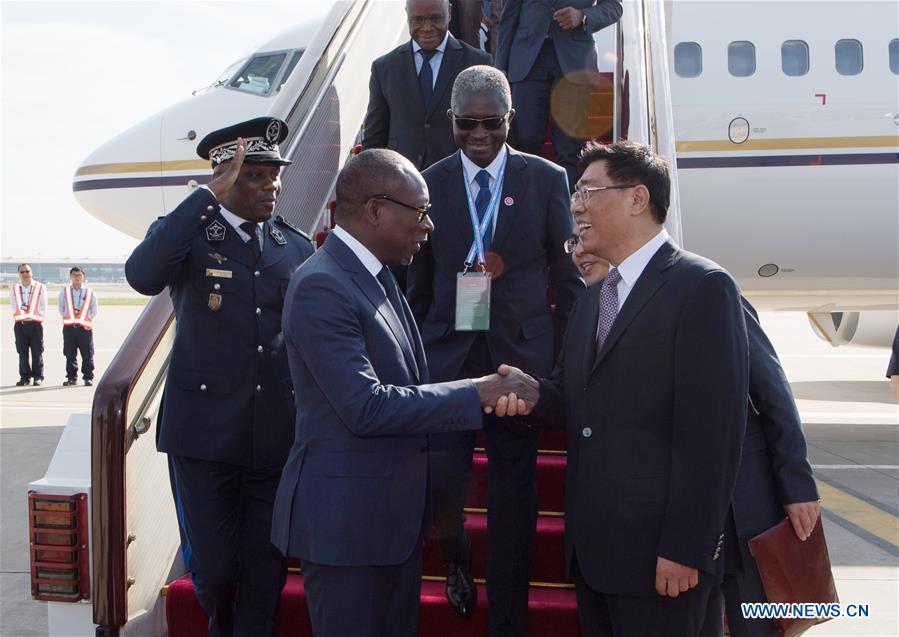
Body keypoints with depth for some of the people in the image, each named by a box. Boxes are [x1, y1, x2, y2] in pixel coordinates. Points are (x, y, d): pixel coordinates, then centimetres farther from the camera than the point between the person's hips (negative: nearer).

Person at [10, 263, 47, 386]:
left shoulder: (40, 287, 3)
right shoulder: (13, 288, 10)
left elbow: (43, 307, 2)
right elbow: (13, 306, 12)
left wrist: (31, 314, -8)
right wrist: (21, 312, -4)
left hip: (35, 323, -2)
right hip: (19, 324, 2)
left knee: (37, 352, -1)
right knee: (22, 352, 3)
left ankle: (38, 377, 5)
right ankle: (25, 377, 9)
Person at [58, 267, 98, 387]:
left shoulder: (90, 293, 5)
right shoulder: (64, 291, 8)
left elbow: (94, 311, 9)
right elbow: (61, 308, 13)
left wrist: (84, 318, 1)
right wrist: (67, 317, 3)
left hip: (85, 327, -1)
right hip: (69, 327, 1)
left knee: (87, 355, 0)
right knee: (70, 355, 5)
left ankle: (88, 377, 7)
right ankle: (72, 378, 12)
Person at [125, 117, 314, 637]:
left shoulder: (298, 247, 9)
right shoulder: (187, 233, -3)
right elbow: (143, 276, -26)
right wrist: (210, 196, -24)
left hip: (279, 434, 3)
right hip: (206, 433, -2)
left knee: (266, 574, 7)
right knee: (213, 571, 5)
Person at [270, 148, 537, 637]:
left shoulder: (377, 276, 10)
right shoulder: (321, 286, -20)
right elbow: (365, 406, -25)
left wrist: (485, 391, 3)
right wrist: (475, 394, -20)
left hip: (395, 512, 9)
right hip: (345, 518, -9)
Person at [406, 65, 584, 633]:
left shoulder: (547, 179, 2)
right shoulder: (431, 183, 6)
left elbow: (569, 276, 5)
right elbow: (420, 282, 10)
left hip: (521, 354, 0)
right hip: (448, 353, 1)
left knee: (514, 498, 5)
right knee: (439, 483, -6)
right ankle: (457, 558, 30)